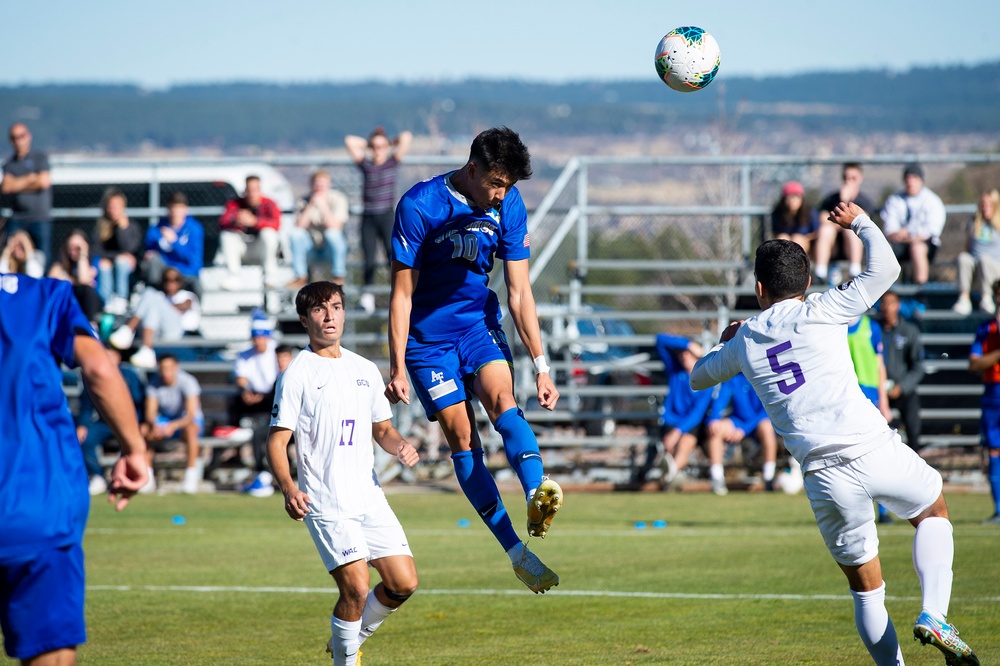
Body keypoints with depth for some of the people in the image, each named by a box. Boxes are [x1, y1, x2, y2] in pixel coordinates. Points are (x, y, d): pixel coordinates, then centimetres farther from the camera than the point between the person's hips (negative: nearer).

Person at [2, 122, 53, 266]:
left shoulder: (40, 157, 4)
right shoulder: (9, 163, 12)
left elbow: (44, 182, -8)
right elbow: (6, 187, -2)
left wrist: (17, 184, 0)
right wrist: (30, 179, -4)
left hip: (40, 218, -3)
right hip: (17, 218, 3)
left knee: (43, 258, -6)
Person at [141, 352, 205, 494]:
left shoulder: (187, 382, -21)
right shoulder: (154, 384, -8)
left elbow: (191, 416, -28)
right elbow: (150, 413, -11)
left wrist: (173, 426, -47)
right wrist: (154, 425, -36)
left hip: (186, 420, -4)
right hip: (164, 421, 4)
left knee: (189, 429, -39)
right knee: (143, 429, -25)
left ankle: (191, 476, -34)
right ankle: (147, 477, -19)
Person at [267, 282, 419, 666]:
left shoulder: (365, 370, 14)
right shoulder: (298, 373, -4)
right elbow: (277, 440, -7)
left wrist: (400, 446, -1)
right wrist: (288, 489, -24)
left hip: (370, 498, 6)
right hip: (325, 503, -6)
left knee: (403, 583, 0)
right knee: (356, 588, -16)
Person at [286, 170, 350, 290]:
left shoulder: (337, 199, -11)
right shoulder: (306, 200, -3)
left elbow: (335, 226, -23)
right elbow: (300, 225, -16)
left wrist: (323, 207, -28)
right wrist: (311, 206, -23)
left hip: (333, 243, -3)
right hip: (312, 242, 3)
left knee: (332, 233, -36)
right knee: (295, 233, -26)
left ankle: (338, 276, -21)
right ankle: (301, 277, -16)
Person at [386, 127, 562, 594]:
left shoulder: (508, 206, -7)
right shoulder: (419, 205, -20)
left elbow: (519, 292, -3)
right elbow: (402, 293, -15)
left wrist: (540, 366, -6)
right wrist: (397, 369, -17)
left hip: (478, 322, 3)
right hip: (427, 335, -3)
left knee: (503, 402, -25)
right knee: (462, 440, -9)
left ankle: (538, 495, -47)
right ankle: (517, 552, -9)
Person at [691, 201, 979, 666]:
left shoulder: (743, 342, 15)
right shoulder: (821, 312, 5)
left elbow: (698, 377, 33)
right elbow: (885, 268, 5)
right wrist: (859, 221, 21)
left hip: (822, 474, 2)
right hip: (873, 448, -2)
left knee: (865, 587, 14)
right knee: (933, 513, 24)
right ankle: (934, 616, 3)